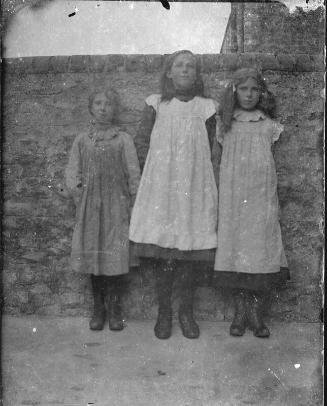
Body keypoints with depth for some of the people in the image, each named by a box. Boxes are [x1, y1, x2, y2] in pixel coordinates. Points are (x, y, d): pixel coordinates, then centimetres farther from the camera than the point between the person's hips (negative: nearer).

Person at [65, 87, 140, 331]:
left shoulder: (123, 140, 3)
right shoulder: (82, 140, 10)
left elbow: (134, 176, 1)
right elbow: (72, 173, 10)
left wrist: (133, 207, -3)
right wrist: (79, 193, -4)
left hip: (117, 205, -2)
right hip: (90, 207, 2)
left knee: (116, 256, -4)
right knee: (93, 256, 5)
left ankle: (115, 310, 10)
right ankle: (98, 309, 18)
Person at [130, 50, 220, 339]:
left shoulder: (206, 107, 9)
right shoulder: (156, 104, 8)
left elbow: (210, 149, 10)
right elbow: (142, 142, 8)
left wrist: (197, 176, 4)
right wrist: (153, 172, 2)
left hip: (194, 188, 0)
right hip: (160, 187, 0)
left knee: (189, 252, 2)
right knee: (162, 252, 1)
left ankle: (187, 312, 16)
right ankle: (164, 312, 13)